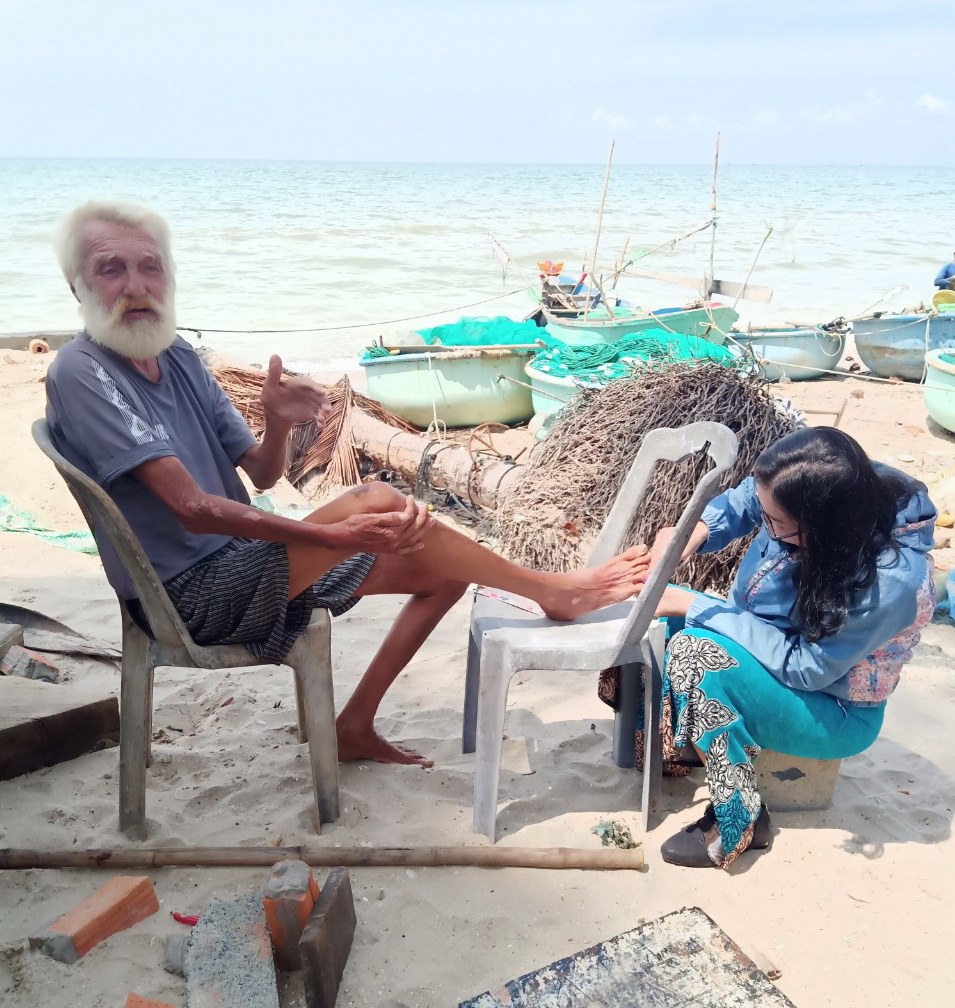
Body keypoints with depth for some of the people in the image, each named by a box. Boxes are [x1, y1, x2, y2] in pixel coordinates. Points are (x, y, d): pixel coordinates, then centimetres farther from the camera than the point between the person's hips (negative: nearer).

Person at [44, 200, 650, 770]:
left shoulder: (177, 356, 8)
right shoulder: (82, 373, -16)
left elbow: (262, 474, 7)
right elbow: (194, 508, -25)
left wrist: (279, 423, -17)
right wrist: (333, 536, -33)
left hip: (237, 565, 8)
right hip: (195, 596, -8)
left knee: (444, 570, 5)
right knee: (377, 500, -26)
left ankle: (356, 725, 11)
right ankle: (552, 591, -9)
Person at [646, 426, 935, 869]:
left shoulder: (891, 582, -37)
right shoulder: (812, 494, -21)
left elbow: (804, 666, -28)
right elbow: (742, 503, 0)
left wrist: (696, 607, -28)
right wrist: (693, 534, -20)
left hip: (830, 712, -7)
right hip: (771, 645, 7)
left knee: (693, 652, -29)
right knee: (662, 616, -5)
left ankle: (739, 821, -13)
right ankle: (680, 742, 13)